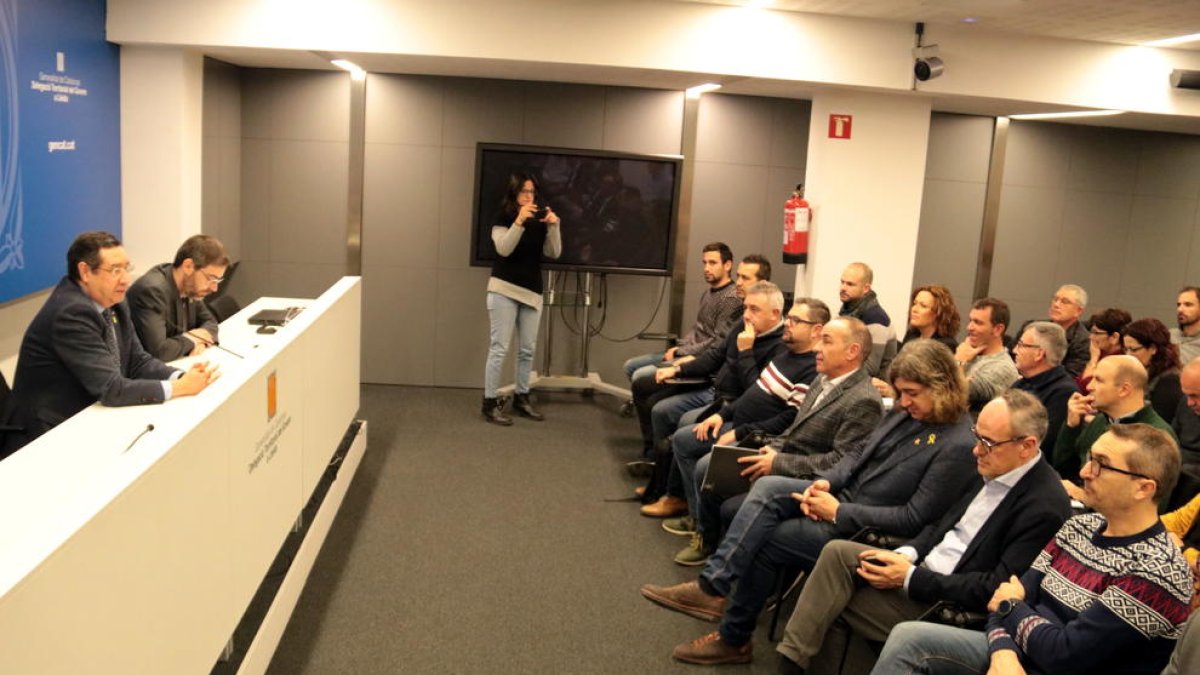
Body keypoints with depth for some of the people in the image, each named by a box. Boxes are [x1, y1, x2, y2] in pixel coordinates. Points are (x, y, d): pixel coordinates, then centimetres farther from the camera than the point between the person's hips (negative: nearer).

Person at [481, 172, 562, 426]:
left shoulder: (539, 222, 9)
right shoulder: (502, 218, -2)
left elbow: (554, 253, 1)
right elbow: (503, 249, -17)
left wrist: (554, 225, -14)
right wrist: (519, 221, -26)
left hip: (532, 292, 5)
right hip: (504, 290, -5)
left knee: (527, 349, 8)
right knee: (499, 348, -8)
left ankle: (521, 398, 19)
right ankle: (490, 403, -6)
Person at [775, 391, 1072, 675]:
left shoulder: (1046, 506, -19)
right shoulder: (992, 467, 5)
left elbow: (994, 589, -22)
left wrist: (911, 578, -19)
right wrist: (907, 554, -4)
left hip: (947, 602, -8)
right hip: (923, 566, 8)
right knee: (837, 552, -11)